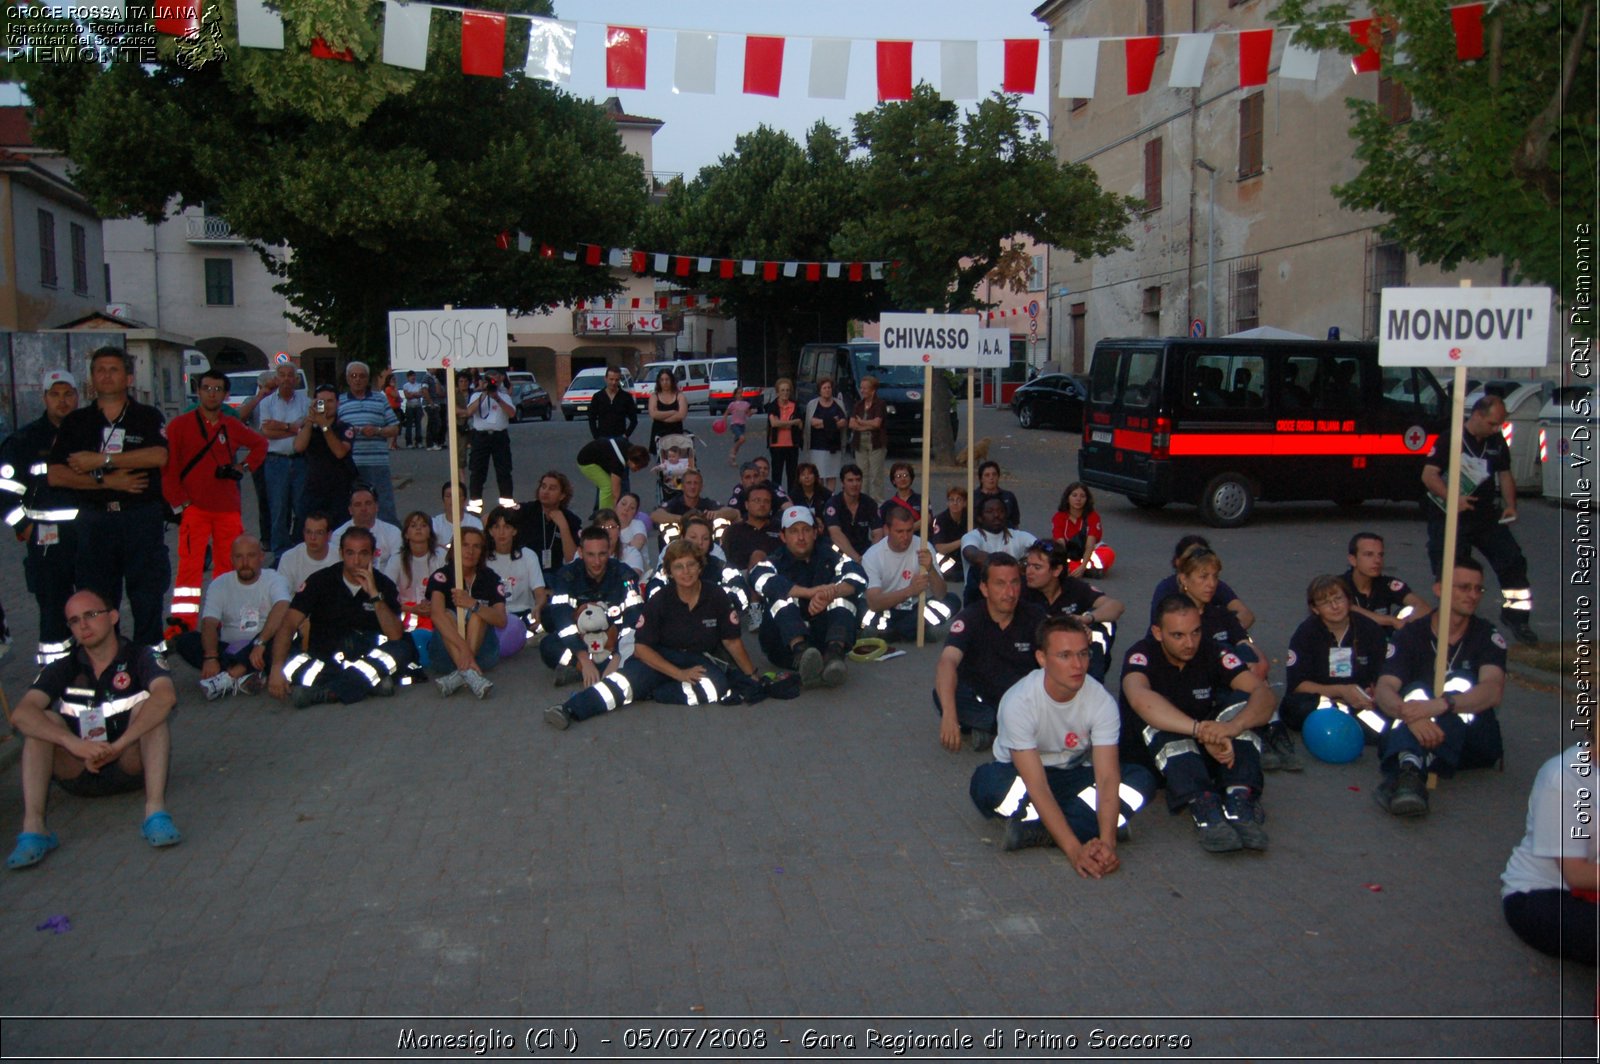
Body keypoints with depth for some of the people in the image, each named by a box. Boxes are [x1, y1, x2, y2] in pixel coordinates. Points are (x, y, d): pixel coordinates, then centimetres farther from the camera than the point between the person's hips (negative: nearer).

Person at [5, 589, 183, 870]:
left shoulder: (139, 657, -2)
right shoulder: (62, 669, 5)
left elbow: (166, 696, -24)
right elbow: (20, 714, -14)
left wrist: (117, 746, -35)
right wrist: (75, 744, -32)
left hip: (132, 767, -2)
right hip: (78, 774, 2)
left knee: (148, 706, -23)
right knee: (43, 720, -18)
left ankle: (156, 812, -37)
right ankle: (33, 828, -32)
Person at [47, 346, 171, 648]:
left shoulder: (148, 417, 6)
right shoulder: (76, 422, 12)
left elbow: (159, 456, -14)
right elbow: (56, 475, 3)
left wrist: (100, 459, -13)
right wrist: (106, 480, -9)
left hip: (142, 517, -2)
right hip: (94, 519, 2)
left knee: (147, 594, 0)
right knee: (96, 598, 5)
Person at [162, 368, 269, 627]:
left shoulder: (233, 427, 11)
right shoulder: (179, 425, 1)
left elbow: (261, 443, 28)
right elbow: (168, 466, -3)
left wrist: (244, 467, 13)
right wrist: (178, 501, -7)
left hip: (228, 509, 4)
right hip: (194, 508, -4)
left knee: (228, 566, 8)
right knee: (190, 566, -9)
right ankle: (184, 625, -8)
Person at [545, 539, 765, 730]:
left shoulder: (717, 597, -6)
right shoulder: (659, 601, -7)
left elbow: (732, 642, 3)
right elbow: (641, 647, -9)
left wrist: (752, 676, 3)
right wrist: (679, 674, -18)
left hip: (701, 661, 1)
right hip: (661, 659, -1)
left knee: (718, 684, -34)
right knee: (631, 676, -33)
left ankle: (650, 693, -28)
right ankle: (570, 709, -49)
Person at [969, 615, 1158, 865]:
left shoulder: (1102, 701, -19)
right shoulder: (1019, 702, -28)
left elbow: (1107, 778, -25)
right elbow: (1037, 786, -32)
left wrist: (1107, 843, -41)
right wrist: (1074, 850, -40)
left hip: (1075, 776, 4)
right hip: (1021, 776, -3)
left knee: (1142, 780, -23)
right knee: (987, 781, -37)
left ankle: (1037, 830, -26)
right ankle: (1086, 825, -21)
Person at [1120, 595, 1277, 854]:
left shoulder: (1213, 652, -10)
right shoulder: (1142, 655, -19)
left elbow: (1263, 693, -24)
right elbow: (1139, 697, -42)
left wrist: (1233, 726, -47)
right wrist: (1200, 729, -56)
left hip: (1207, 754, 3)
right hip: (1151, 753, -3)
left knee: (1240, 702, -21)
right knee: (1152, 717, -33)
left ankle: (1240, 802, -37)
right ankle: (1204, 807, -46)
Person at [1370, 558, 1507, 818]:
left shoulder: (1487, 636, -2)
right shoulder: (1410, 636, 0)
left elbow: (1493, 691, -21)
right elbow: (1384, 690, -14)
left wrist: (1439, 705, -40)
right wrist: (1410, 714, -38)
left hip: (1472, 741, 0)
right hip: (1416, 733, 1)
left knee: (1460, 684, -25)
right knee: (1415, 691, -26)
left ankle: (1409, 773, -49)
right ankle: (1408, 771, -57)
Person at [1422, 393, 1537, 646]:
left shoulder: (1498, 442, 9)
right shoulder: (1450, 440, -10)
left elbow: (1504, 474, 18)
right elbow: (1429, 475, -16)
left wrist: (1510, 505, 2)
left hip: (1487, 516, 5)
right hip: (1450, 518, -5)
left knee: (1513, 561, -3)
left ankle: (1515, 615, 11)